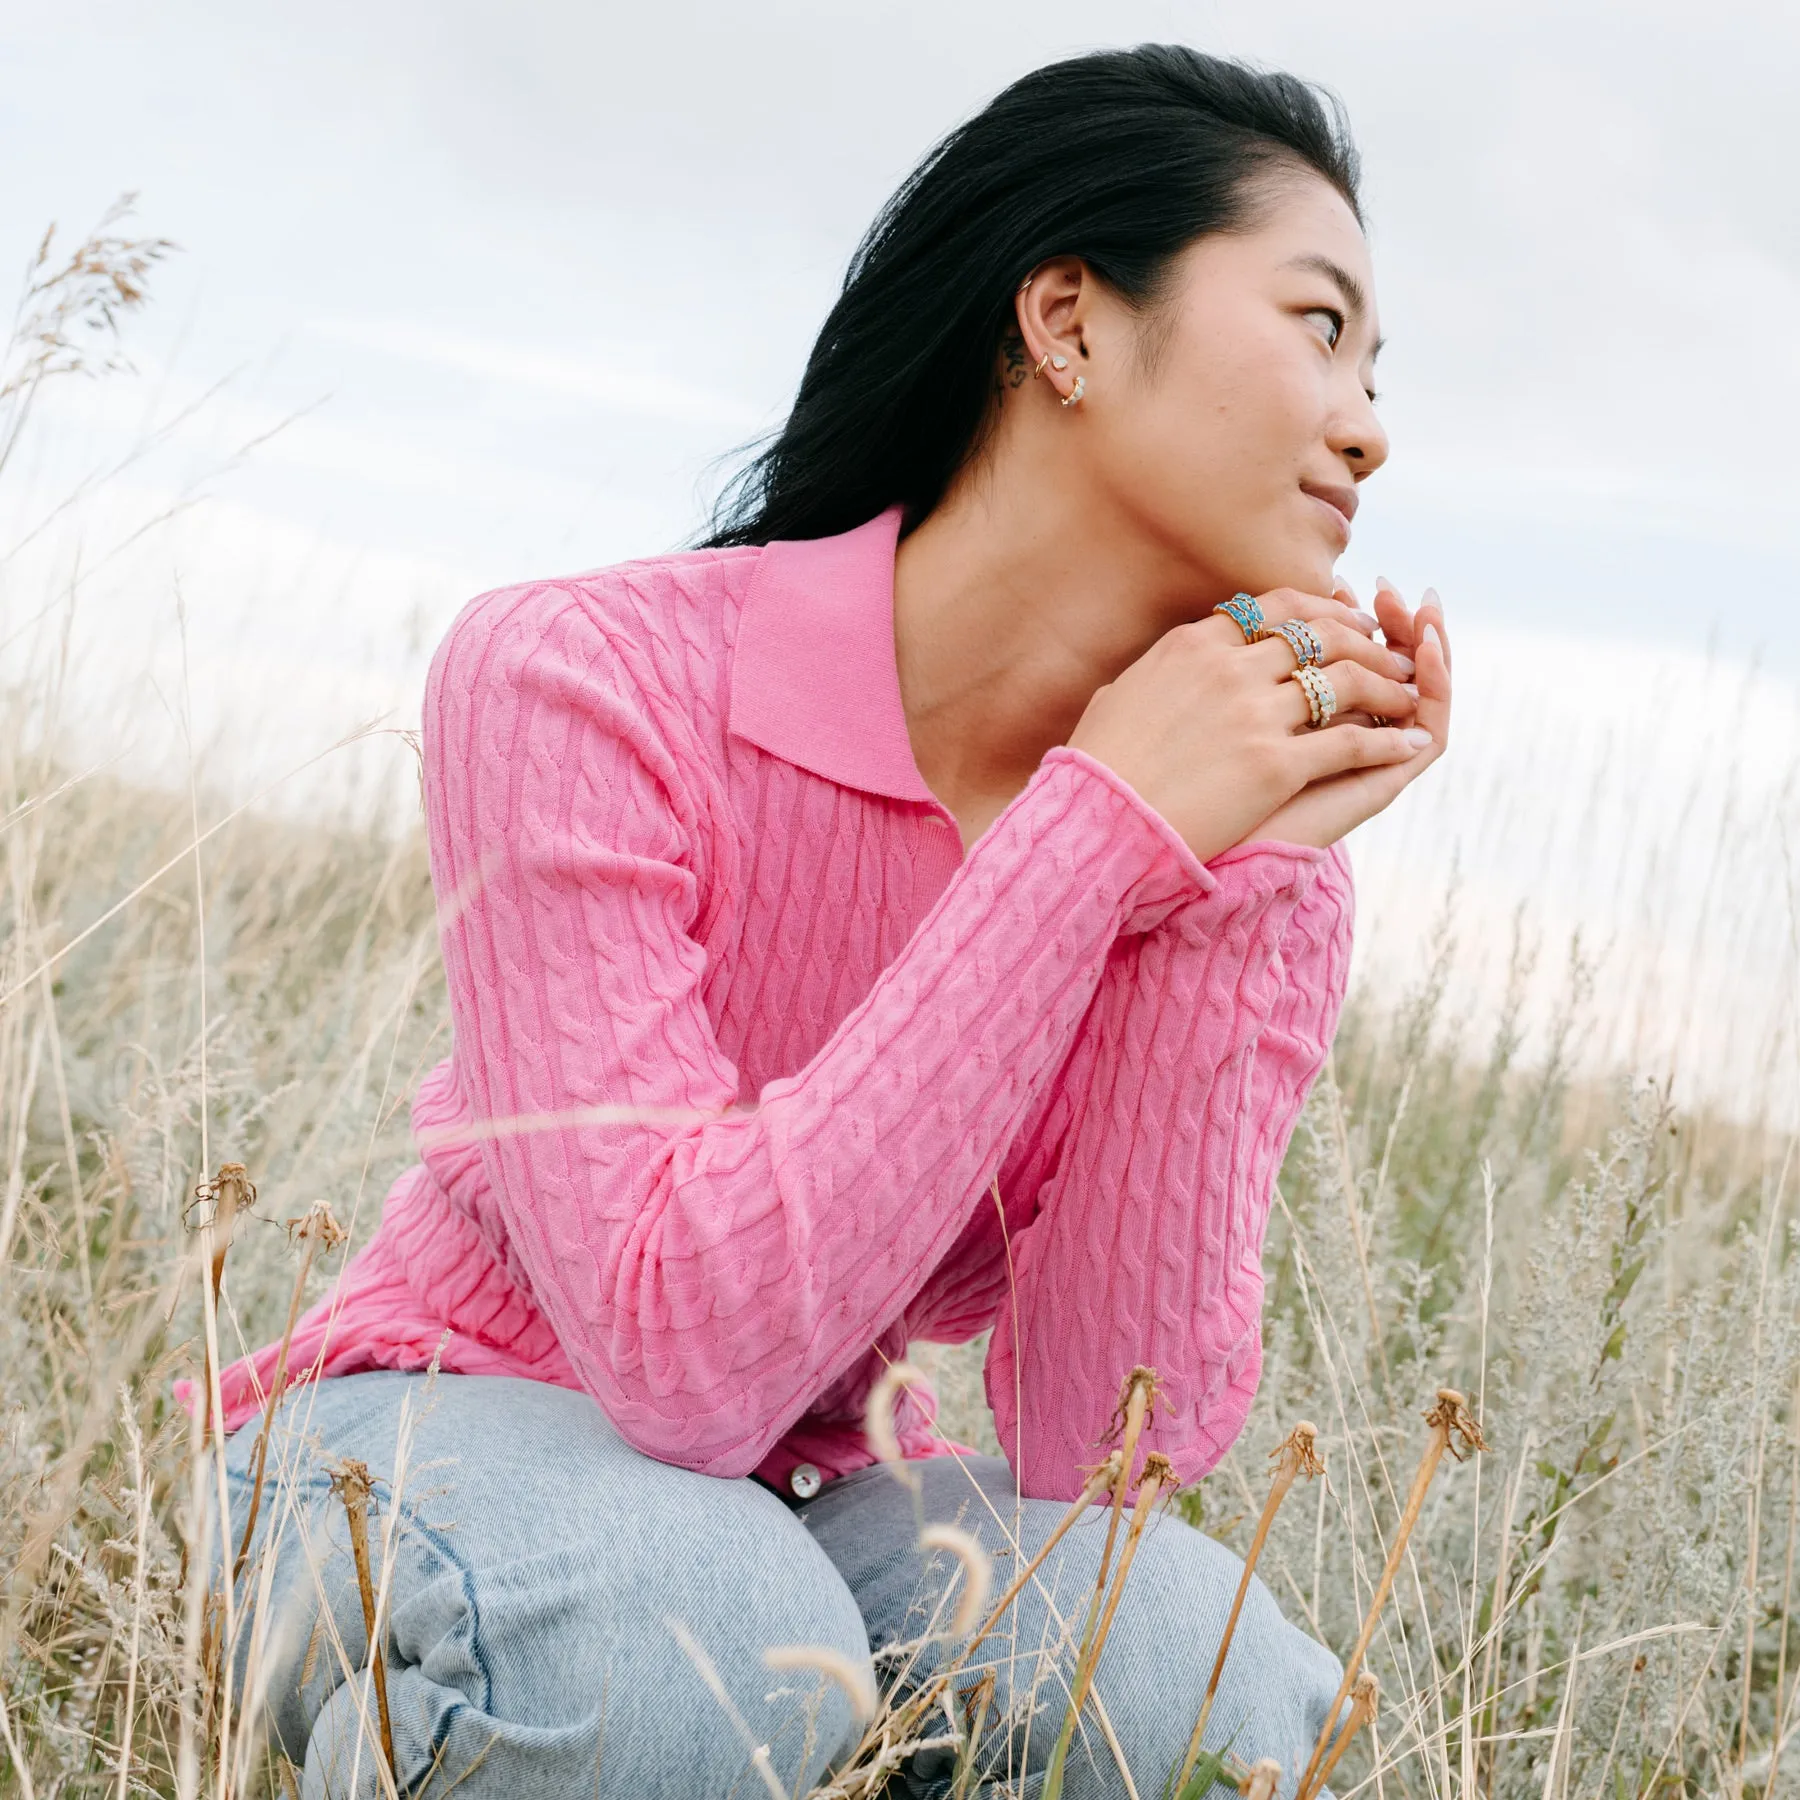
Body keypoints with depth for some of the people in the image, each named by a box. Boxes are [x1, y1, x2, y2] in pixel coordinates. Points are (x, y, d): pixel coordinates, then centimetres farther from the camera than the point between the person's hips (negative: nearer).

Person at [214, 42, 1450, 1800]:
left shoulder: (1261, 863, -9)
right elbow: (682, 1354, -31)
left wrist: (1232, 883, -25)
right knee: (689, 1637, -37)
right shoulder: (590, 677, -23)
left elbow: (1102, 1455, -18)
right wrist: (1101, 828, -31)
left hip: (817, 1504, 3)